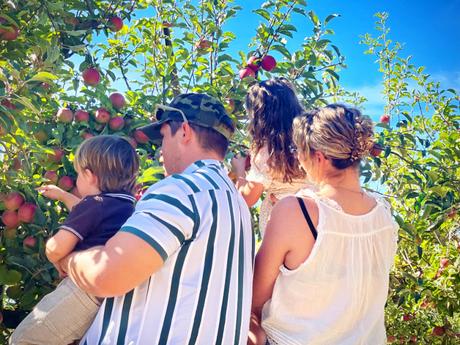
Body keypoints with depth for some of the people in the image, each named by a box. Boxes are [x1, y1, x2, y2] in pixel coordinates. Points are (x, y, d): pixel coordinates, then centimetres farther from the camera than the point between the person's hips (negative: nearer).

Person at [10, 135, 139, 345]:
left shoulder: (92, 205, -12)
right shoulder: (125, 206, 14)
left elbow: (56, 249, -19)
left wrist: (62, 266, 2)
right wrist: (62, 195, 45)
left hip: (87, 292, -9)